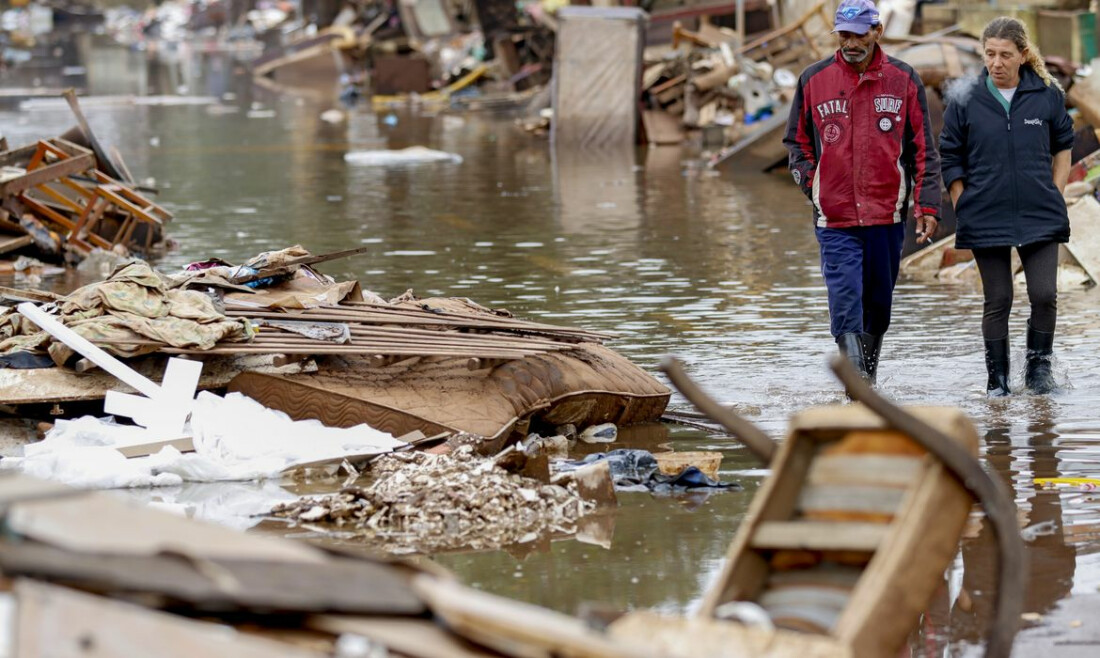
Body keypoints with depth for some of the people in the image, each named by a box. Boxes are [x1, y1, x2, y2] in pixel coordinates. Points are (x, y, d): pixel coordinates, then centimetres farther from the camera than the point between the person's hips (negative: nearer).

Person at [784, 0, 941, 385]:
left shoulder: (904, 81, 2)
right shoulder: (813, 80, 2)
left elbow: (923, 150, 6)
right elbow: (796, 141, 15)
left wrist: (927, 206, -1)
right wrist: (812, 183, 1)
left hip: (887, 216, 1)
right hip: (835, 219, -1)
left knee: (879, 305, 12)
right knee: (846, 305, -13)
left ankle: (868, 378, 30)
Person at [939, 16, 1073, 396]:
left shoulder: (1047, 95, 1)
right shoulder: (964, 102, -2)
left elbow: (1063, 146, 14)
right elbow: (951, 162, 4)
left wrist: (1055, 194, 7)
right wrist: (964, 209, -1)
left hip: (1041, 218, 1)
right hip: (986, 219, -1)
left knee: (1044, 295, -6)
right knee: (997, 301, 4)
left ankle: (1039, 367, 14)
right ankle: (997, 377, 16)